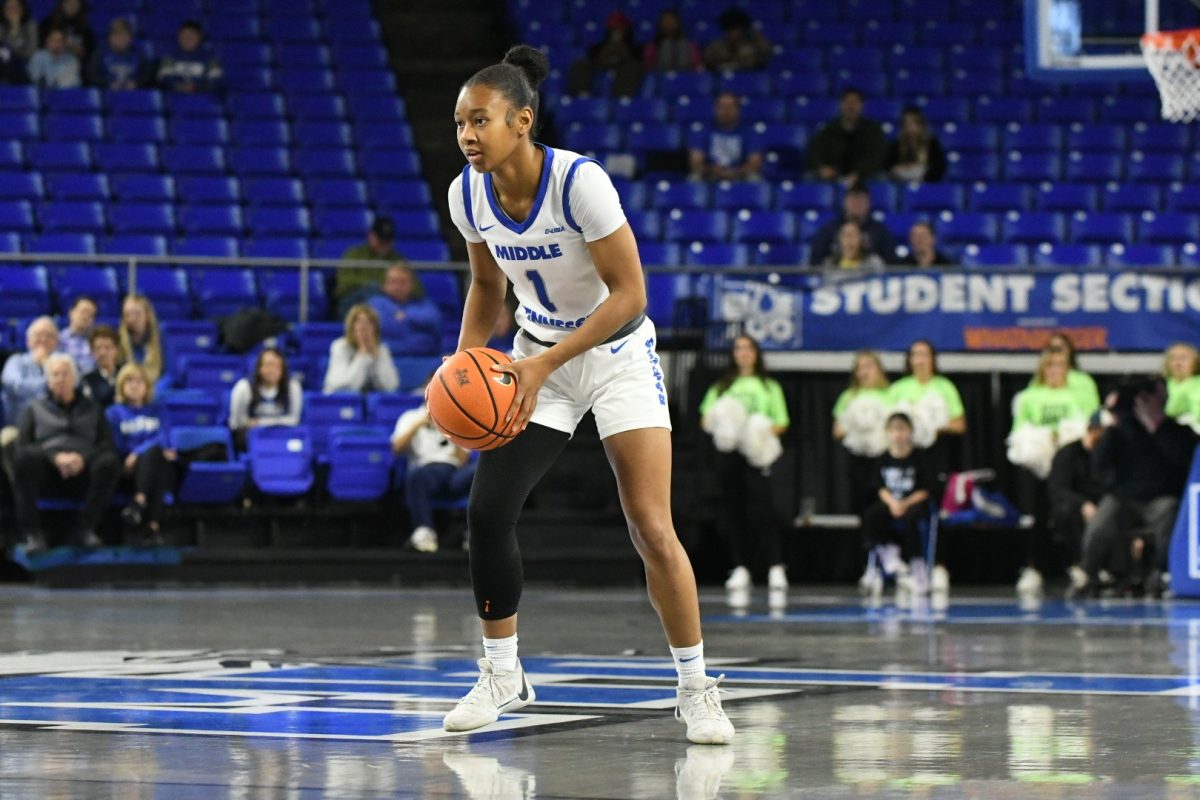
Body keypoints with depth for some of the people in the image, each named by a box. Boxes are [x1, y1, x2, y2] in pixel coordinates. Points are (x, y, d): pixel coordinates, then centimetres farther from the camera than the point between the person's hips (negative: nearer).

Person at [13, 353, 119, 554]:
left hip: (83, 474, 1)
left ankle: (86, 528, -29)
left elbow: (106, 445, 9)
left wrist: (83, 457, -13)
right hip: (46, 473, -1)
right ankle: (31, 532, -35)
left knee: (109, 461, -32)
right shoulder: (35, 409, 20)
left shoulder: (92, 410, 23)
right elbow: (22, 446, 5)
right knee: (25, 459, -35)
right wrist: (55, 457, -13)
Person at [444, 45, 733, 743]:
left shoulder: (580, 181, -27)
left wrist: (545, 365, -30)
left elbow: (629, 293, -24)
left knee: (652, 529, -11)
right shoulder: (468, 194, -9)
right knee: (488, 510, -9)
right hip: (538, 356, 5)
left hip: (617, 353, -5)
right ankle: (502, 675, 8)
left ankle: (697, 689, 4)